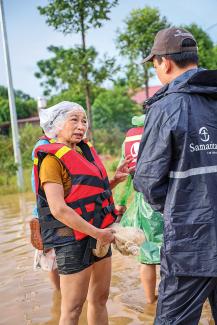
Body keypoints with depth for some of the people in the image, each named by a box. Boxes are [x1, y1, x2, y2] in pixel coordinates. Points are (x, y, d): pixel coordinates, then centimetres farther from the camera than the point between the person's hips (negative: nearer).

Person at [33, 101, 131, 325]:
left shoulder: (86, 151, 10)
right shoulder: (52, 158, -12)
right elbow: (58, 209, -20)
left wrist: (115, 179, 3)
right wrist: (97, 233, -18)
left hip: (100, 234, 8)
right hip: (73, 238, -7)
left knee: (100, 299, 17)